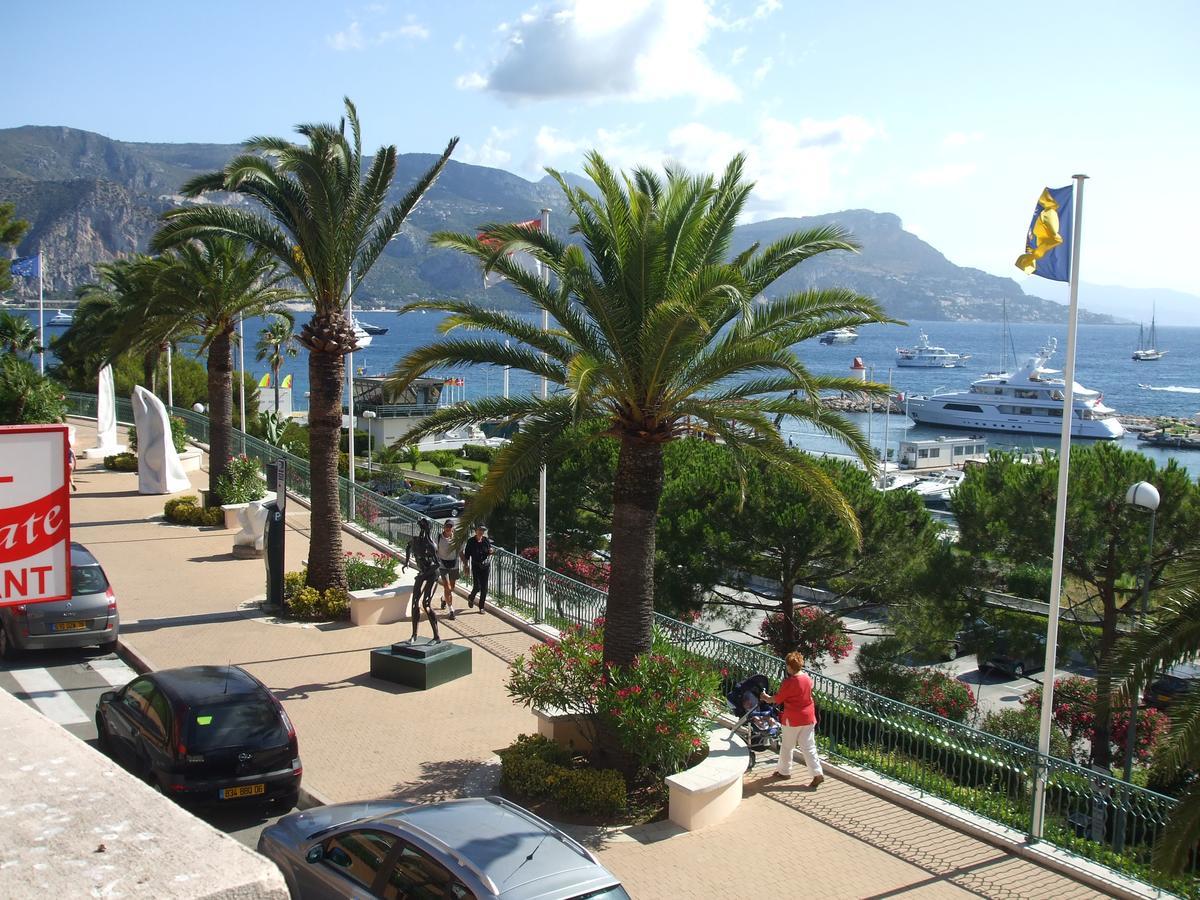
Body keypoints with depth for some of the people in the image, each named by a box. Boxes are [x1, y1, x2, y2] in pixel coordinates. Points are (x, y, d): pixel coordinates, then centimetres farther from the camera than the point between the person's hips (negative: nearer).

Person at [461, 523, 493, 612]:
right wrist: (466, 565, -7)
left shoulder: (487, 540, 1)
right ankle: (471, 598, 26)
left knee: (484, 587, 3)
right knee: (477, 587, -8)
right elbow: (466, 554, -2)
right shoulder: (471, 541, -7)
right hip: (476, 567, -2)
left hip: (486, 566, 2)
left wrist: (490, 552, -10)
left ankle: (481, 607, 16)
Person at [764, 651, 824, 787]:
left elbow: (777, 699, -10)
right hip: (808, 717, 6)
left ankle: (784, 771, 26)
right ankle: (818, 774, 0)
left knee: (786, 746, 13)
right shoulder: (807, 678, -1)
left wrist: (766, 698, 9)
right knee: (808, 747, 7)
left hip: (792, 719, -6)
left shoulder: (788, 683, -19)